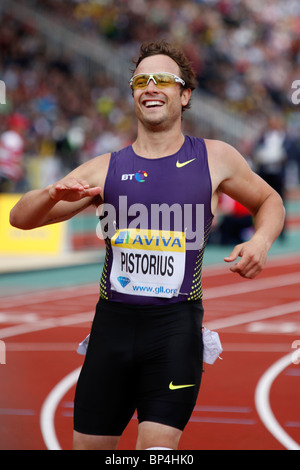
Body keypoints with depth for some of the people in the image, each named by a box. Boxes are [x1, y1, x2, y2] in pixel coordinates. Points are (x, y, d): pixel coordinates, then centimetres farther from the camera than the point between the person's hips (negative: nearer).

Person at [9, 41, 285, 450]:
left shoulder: (216, 159, 6)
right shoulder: (105, 170, 8)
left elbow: (269, 201, 22)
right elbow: (20, 217, 8)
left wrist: (261, 240, 0)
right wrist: (53, 194, -14)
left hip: (176, 325, -2)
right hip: (113, 322, 2)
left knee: (157, 446, -15)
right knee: (89, 445, 6)